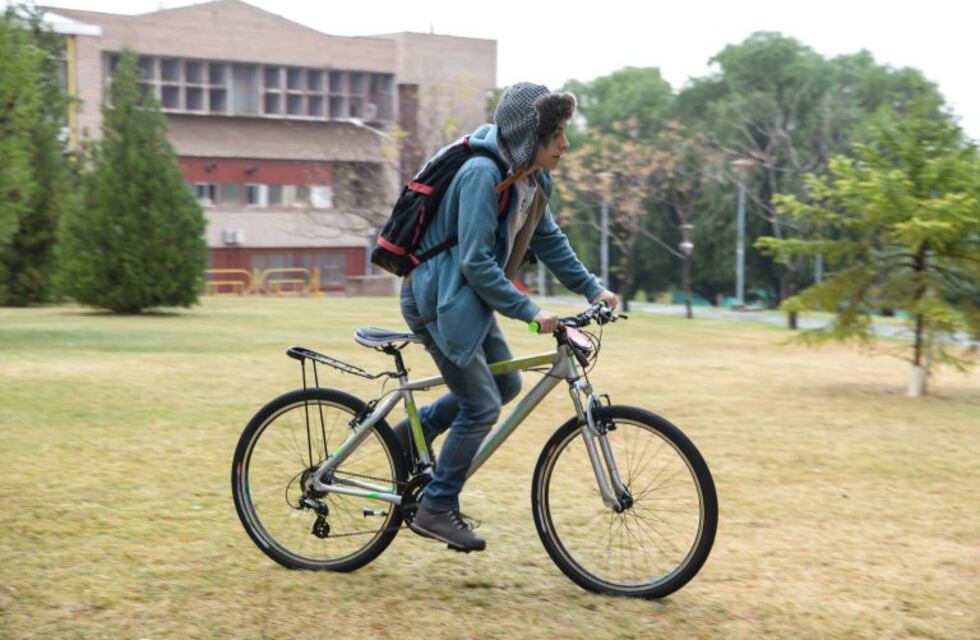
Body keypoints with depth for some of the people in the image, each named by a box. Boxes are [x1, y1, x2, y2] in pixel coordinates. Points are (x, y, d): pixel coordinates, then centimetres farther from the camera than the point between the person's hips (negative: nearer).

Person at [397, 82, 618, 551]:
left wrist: (591, 288, 8)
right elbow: (476, 262, -29)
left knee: (506, 384, 15)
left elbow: (548, 240, 14)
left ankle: (416, 431, 28)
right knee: (482, 405, -9)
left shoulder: (533, 178, 2)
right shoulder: (483, 174, -26)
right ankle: (436, 509, 2)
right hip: (436, 299, -9)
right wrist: (530, 311, -29)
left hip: (469, 298, 9)